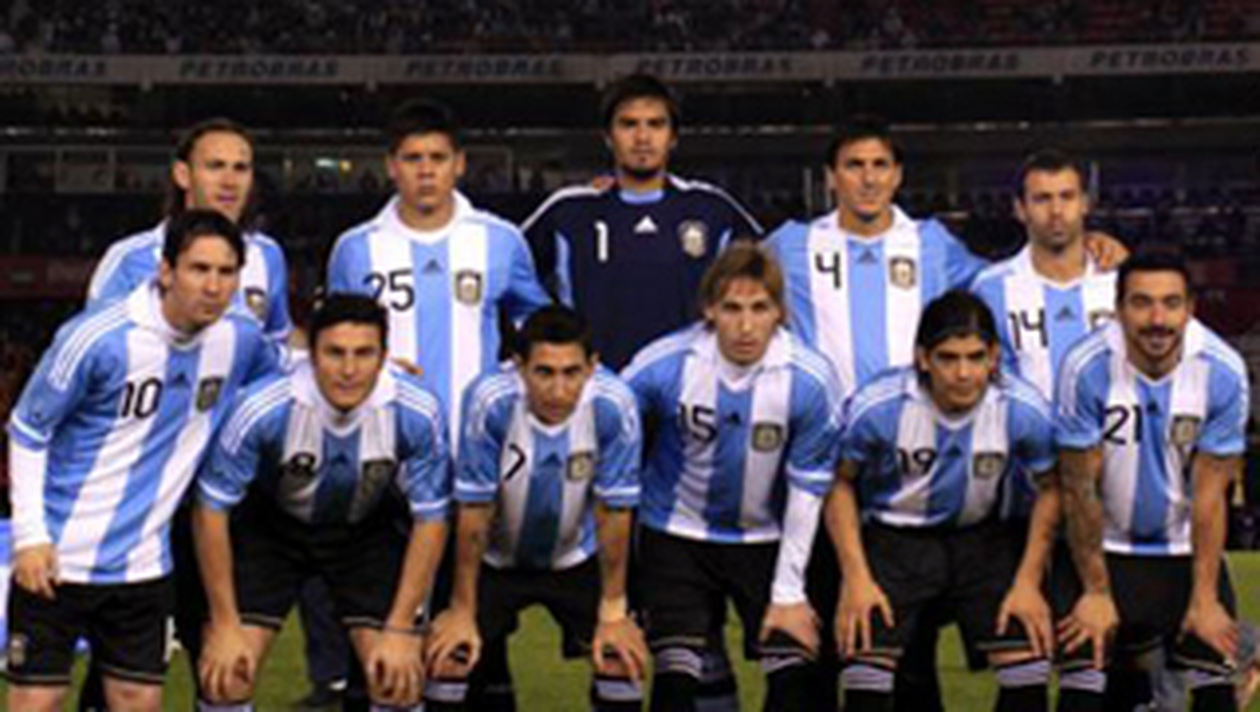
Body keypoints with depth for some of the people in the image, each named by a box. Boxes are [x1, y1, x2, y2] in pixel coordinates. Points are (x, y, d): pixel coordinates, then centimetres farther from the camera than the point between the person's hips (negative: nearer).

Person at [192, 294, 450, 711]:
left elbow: (430, 520, -14)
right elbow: (211, 509, -19)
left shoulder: (416, 414, -29)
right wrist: (224, 624, -16)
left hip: (366, 529, 1)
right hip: (270, 525, -1)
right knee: (225, 672, -11)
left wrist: (400, 629, -15)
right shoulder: (263, 408, -32)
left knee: (399, 675, -10)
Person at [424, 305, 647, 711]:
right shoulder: (490, 402, -33)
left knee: (623, 658, -13)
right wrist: (462, 611, -13)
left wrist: (613, 611, -11)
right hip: (496, 558, 0)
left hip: (578, 557, 1)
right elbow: (474, 514, -21)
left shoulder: (614, 407, -30)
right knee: (445, 658, -13)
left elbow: (614, 513, -18)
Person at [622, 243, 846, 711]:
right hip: (676, 535, -1)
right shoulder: (664, 365, -21)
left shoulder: (809, 380, -20)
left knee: (794, 671, -5)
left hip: (767, 540, 1)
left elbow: (807, 491, -11)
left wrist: (789, 592, -8)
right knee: (675, 674, -9)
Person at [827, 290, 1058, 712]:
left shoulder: (1025, 411, -20)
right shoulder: (877, 407, -23)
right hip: (894, 537, -1)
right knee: (866, 663, -17)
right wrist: (856, 577, -13)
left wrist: (1028, 583, -5)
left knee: (1030, 661, -10)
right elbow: (842, 484, -8)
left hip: (980, 538, 2)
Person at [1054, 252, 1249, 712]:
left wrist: (1205, 597, -10)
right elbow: (1080, 489, -14)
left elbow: (1209, 494, -11)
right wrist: (1096, 591, -10)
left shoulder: (1223, 373, -16)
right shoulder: (1087, 368, -22)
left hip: (1187, 551, 2)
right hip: (1104, 548, -2)